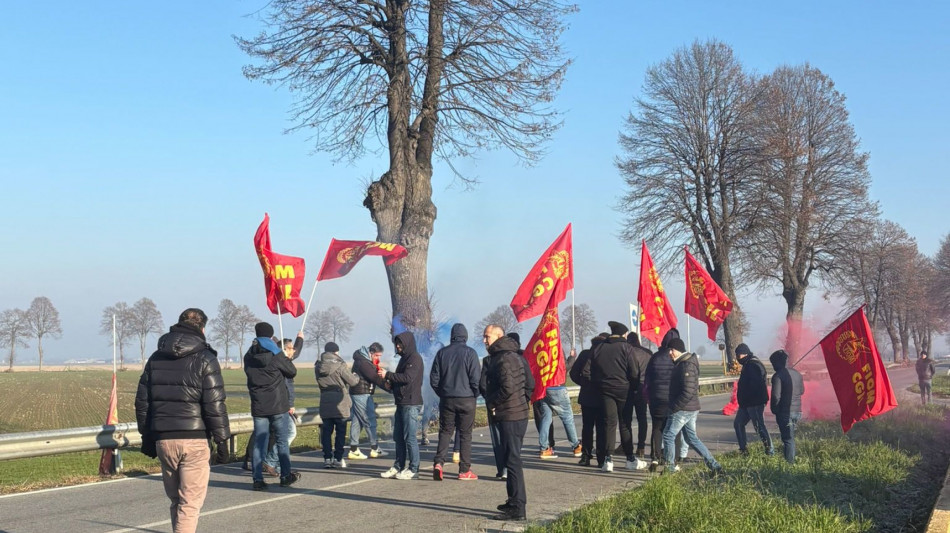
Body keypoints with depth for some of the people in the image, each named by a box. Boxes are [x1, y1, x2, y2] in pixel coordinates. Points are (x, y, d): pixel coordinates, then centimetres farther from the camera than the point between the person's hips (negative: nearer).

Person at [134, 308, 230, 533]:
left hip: (163, 439, 5)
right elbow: (215, 405, -11)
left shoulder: (156, 359, 11)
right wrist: (222, 440, -6)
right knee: (190, 503, -3)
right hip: (194, 440, -5)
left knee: (175, 500, 17)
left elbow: (142, 401, 12)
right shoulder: (205, 360, -6)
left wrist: (147, 435, 19)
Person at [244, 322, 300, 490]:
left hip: (258, 406, 3)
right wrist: (286, 359, 16)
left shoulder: (249, 356, 4)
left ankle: (257, 479, -1)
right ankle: (286, 476, 17)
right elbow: (292, 372, -2)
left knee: (258, 442, 4)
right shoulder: (275, 354, -10)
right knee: (282, 441, 9)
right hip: (278, 406, -3)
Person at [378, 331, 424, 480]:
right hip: (402, 403, 9)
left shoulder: (415, 358, -10)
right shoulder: (404, 358, 20)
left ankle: (413, 469, -1)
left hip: (411, 404, -9)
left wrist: (388, 375, -13)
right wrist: (391, 384, 6)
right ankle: (399, 467, 16)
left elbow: (407, 377, -21)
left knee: (409, 437, -6)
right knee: (398, 437, 10)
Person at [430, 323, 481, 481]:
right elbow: (476, 379, -10)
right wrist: (475, 394, 6)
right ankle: (465, 470, 6)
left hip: (446, 399, 3)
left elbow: (434, 379, 3)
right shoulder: (470, 353, -8)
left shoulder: (442, 353, 2)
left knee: (445, 431, 11)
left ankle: (438, 462, -8)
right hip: (466, 399, -3)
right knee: (465, 434, 5)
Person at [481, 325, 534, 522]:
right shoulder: (516, 356, 16)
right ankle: (514, 502, 28)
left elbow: (507, 388, -24)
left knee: (512, 461, -7)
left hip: (509, 417, -10)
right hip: (519, 414, 10)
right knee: (512, 460, 18)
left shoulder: (503, 359, -16)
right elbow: (530, 384, 21)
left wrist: (492, 403, -11)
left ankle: (517, 508, -6)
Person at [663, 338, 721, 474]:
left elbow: (688, 392, -24)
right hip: (691, 409, 10)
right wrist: (674, 406, 15)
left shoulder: (686, 365, -18)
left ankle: (670, 468, 5)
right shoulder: (681, 363, 14)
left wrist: (674, 407, -18)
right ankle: (714, 464, 15)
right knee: (692, 438, 15)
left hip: (683, 409, -10)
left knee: (668, 435, -2)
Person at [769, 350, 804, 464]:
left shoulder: (778, 376, -16)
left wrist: (774, 409, -4)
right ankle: (791, 460, 24)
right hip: (797, 411, 7)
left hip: (785, 412, -7)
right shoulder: (797, 374, 8)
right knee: (791, 437, 19)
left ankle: (789, 462, -1)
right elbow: (802, 391, 18)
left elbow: (776, 396, -19)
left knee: (788, 439, -2)